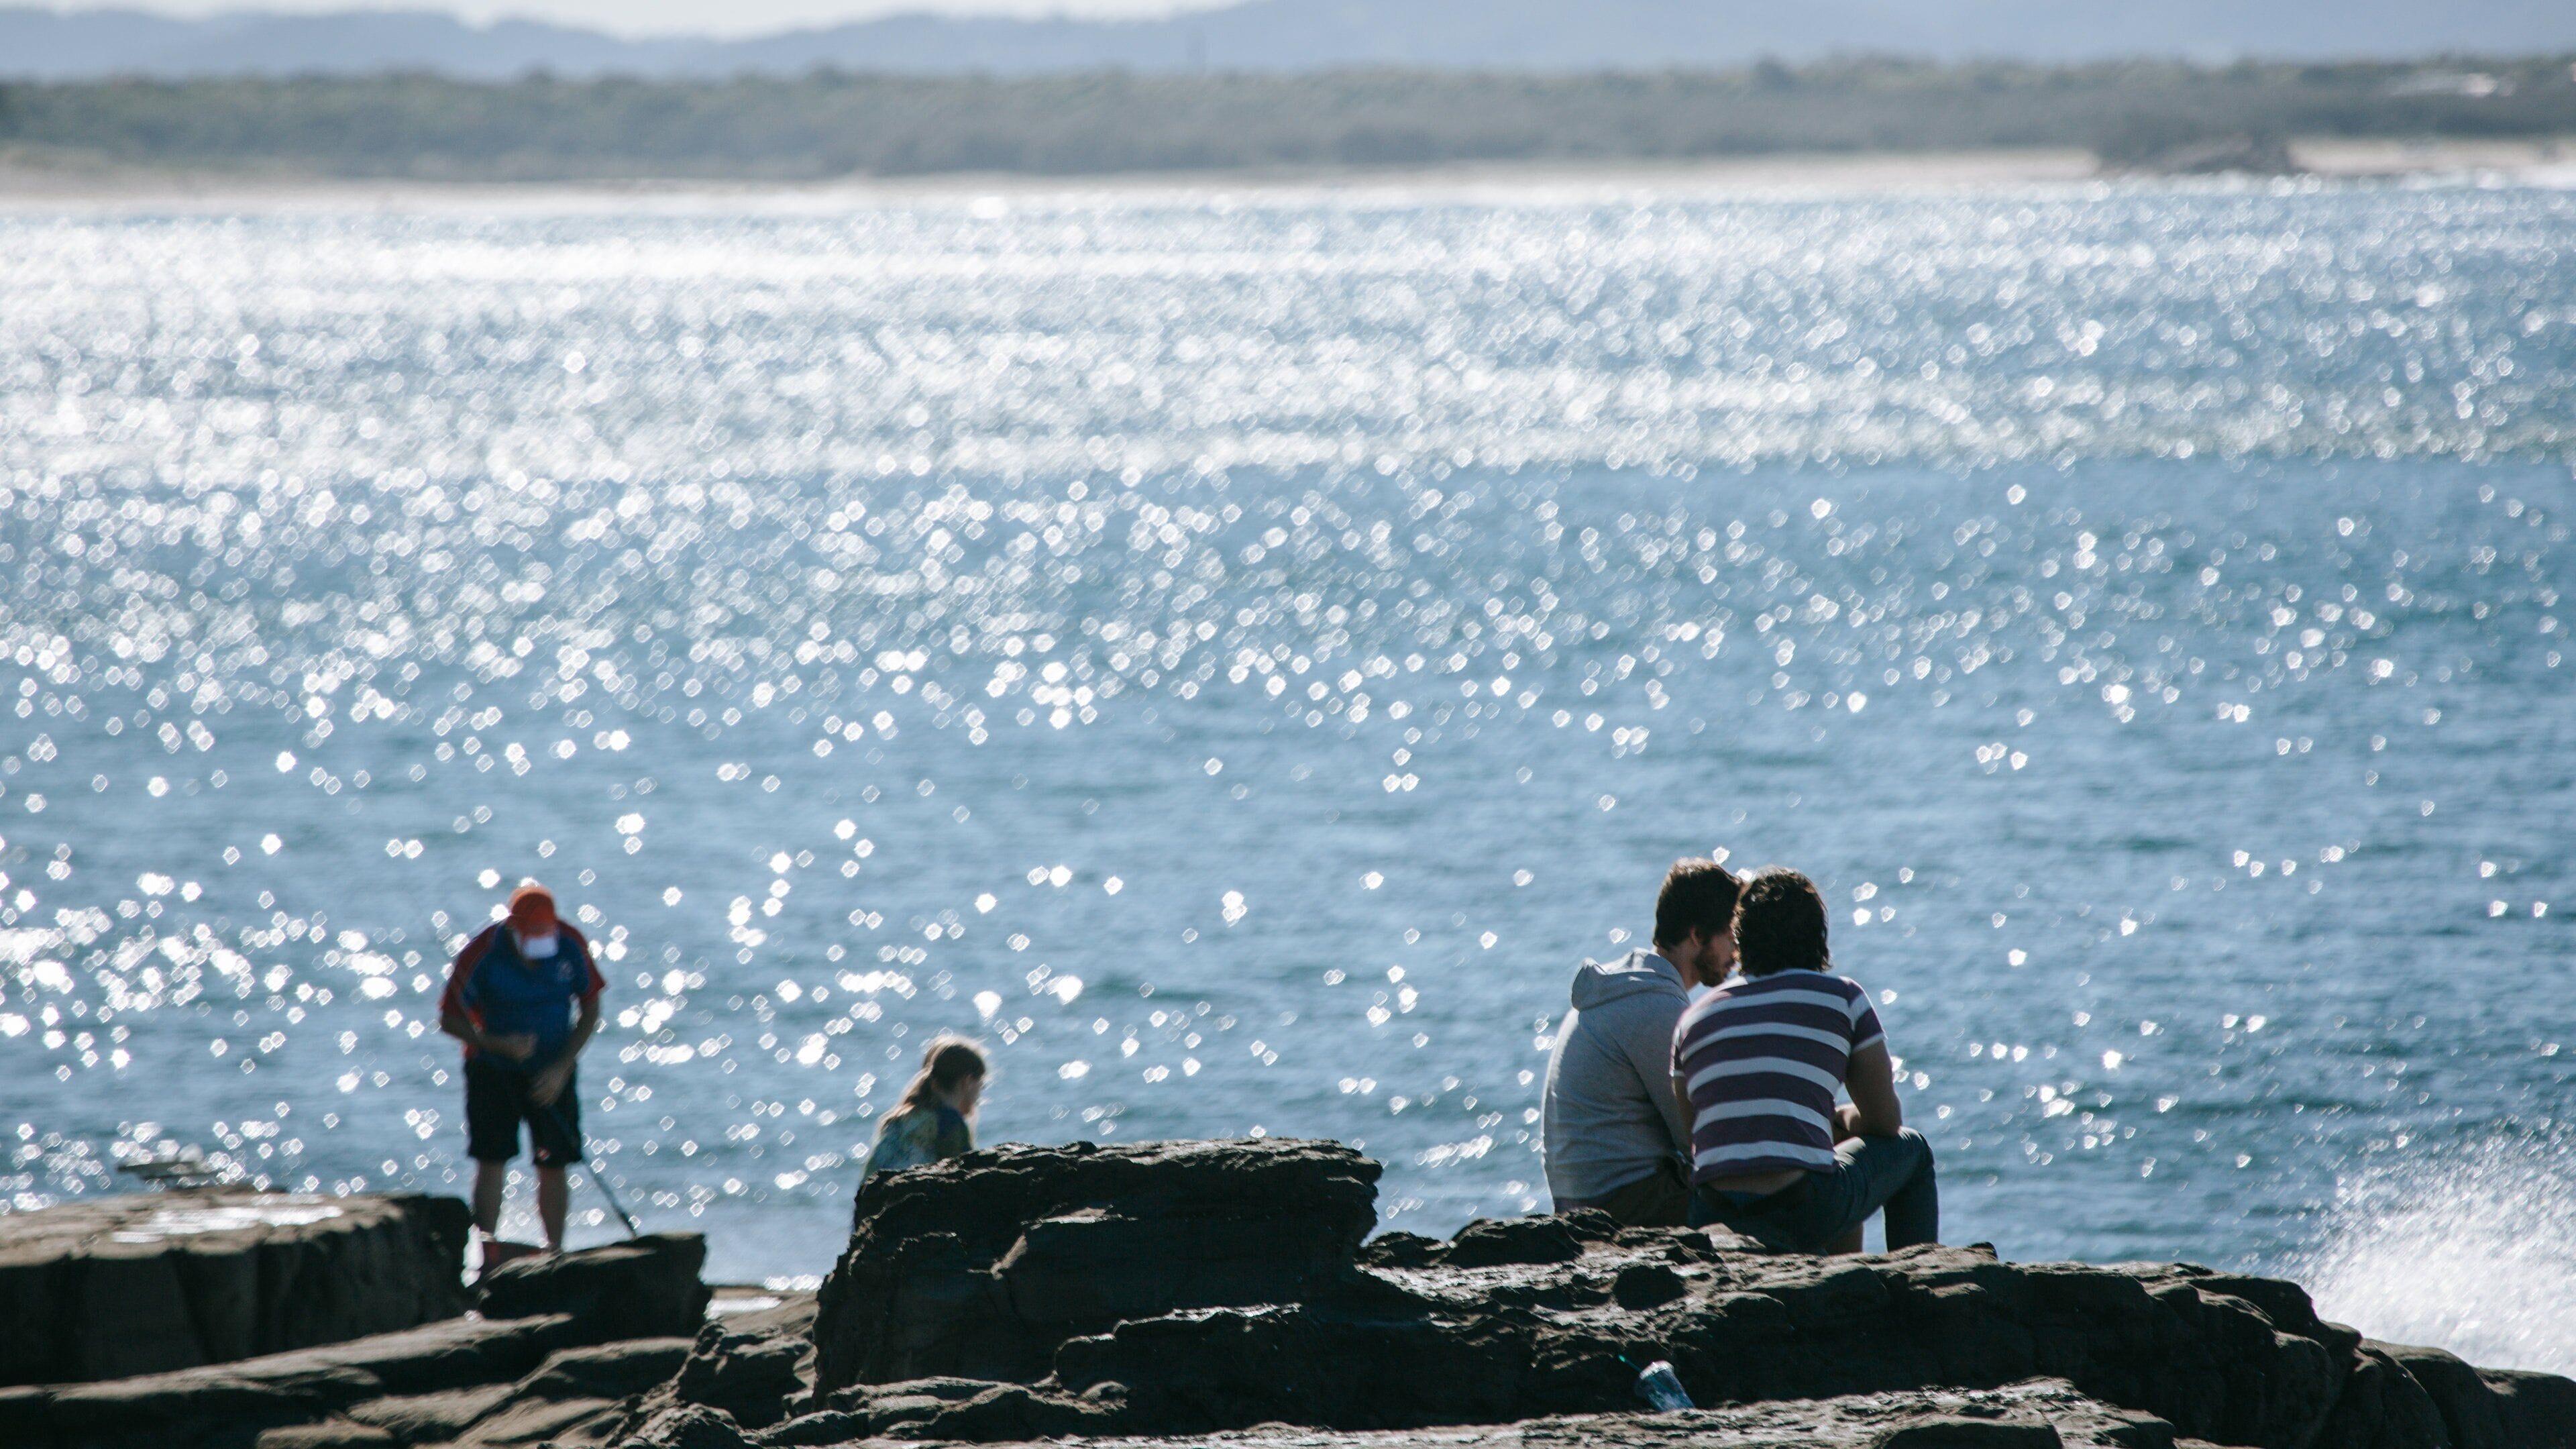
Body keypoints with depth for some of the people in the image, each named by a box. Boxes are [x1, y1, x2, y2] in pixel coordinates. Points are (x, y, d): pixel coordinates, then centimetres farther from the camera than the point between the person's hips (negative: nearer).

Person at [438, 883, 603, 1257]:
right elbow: (449, 1019, -9)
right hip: (493, 1068, -2)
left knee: (554, 1165, 1)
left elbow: (590, 1011, 2)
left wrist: (562, 1068, -8)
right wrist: (500, 1044, -23)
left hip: (552, 1072, 2)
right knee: (492, 1160, -11)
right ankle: (488, 1254, -10)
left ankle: (555, 1252, 11)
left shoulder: (571, 946, -10)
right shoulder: (483, 952, -18)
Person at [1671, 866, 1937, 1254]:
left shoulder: (1693, 1018, 13)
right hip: (1805, 1215, -4)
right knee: (1911, 1149, 28)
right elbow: (1885, 1121, 12)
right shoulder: (1842, 997, 6)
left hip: (1714, 1223, 4)